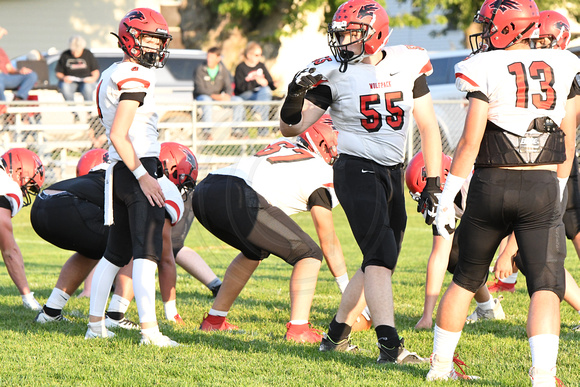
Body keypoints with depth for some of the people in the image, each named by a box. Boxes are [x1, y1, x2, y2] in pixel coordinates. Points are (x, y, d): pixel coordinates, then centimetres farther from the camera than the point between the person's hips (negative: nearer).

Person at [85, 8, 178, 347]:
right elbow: (118, 135, -19)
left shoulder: (111, 76, 16)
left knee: (117, 252, 17)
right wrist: (143, 175, -19)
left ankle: (95, 323, 21)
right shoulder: (135, 78, -13)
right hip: (137, 168, -10)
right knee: (147, 252, -13)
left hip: (120, 170, 10)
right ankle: (150, 329, -19)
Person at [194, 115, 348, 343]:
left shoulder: (282, 145, 31)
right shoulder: (322, 173, 13)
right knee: (309, 255, 8)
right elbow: (329, 243, 17)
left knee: (255, 251, 34)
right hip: (240, 201, -8)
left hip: (203, 194, 8)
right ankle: (298, 329, -5)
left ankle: (214, 320, 35)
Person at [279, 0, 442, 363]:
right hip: (356, 169, -5)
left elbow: (429, 128, 6)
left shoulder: (408, 64, 1)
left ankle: (337, 335, 25)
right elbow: (292, 127, -3)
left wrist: (434, 184, 2)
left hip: (393, 172, 5)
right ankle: (390, 345, -22)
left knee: (379, 263, 11)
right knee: (380, 256, -17)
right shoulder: (334, 73, -6)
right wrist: (296, 97, -24)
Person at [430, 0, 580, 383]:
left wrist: (447, 198, -2)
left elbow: (470, 143, -8)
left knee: (466, 278, 17)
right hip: (543, 188, 1)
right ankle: (543, 374, -21)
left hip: (492, 185, -1)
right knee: (546, 287, -2)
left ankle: (441, 365, 25)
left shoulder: (486, 72, -6)